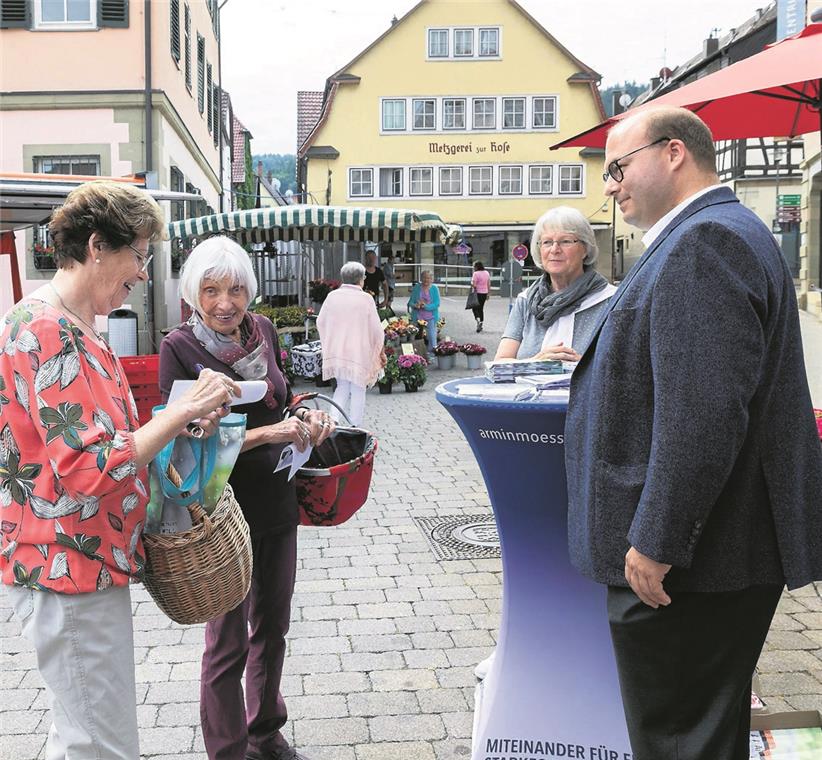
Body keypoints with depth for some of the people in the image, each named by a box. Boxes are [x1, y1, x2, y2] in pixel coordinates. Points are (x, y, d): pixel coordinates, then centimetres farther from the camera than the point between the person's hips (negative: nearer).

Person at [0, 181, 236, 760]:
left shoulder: (69, 326, 14)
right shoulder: (51, 332, -21)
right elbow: (91, 470, -27)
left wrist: (176, 427, 4)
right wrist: (182, 412, -19)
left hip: (79, 563, 11)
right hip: (71, 568, -11)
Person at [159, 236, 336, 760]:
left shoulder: (263, 330, 0)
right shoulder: (180, 348, -15)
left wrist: (305, 416, -5)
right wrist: (268, 433, -25)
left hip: (277, 501, 6)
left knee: (272, 625, 21)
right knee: (228, 643, 7)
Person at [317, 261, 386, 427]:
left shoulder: (332, 296, 0)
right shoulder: (365, 299, -10)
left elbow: (320, 322, 8)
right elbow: (376, 328, -7)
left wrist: (329, 343, 23)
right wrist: (380, 350, 8)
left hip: (335, 350, 4)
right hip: (359, 351, -3)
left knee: (342, 387, 15)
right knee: (358, 390, 9)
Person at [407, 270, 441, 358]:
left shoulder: (434, 289, 0)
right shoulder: (416, 288, 4)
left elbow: (437, 304, -6)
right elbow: (411, 302, 4)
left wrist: (425, 306, -20)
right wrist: (416, 305, -19)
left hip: (430, 317, -1)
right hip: (418, 317, 1)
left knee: (432, 336, -5)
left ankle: (432, 353, 6)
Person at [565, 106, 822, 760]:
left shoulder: (704, 242, -19)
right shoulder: (718, 234, 16)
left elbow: (702, 415, -27)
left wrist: (655, 544, -23)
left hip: (687, 562, -11)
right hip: (720, 548, 11)